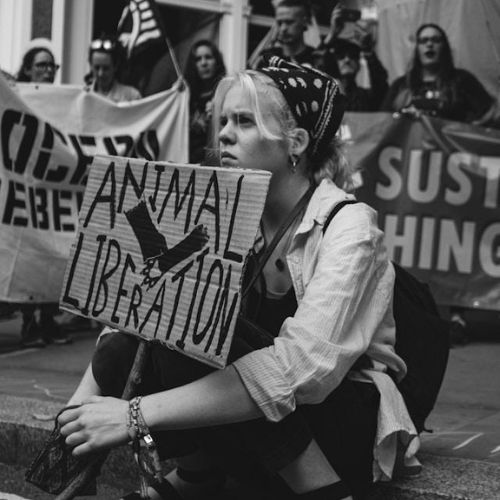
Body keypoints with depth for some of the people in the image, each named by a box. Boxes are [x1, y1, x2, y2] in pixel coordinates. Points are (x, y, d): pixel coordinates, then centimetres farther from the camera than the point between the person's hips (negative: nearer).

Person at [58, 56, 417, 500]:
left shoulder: (347, 226, -17)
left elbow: (304, 367, -32)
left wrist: (138, 414, -36)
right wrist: (70, 421, -23)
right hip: (261, 438, 5)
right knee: (124, 350, -19)